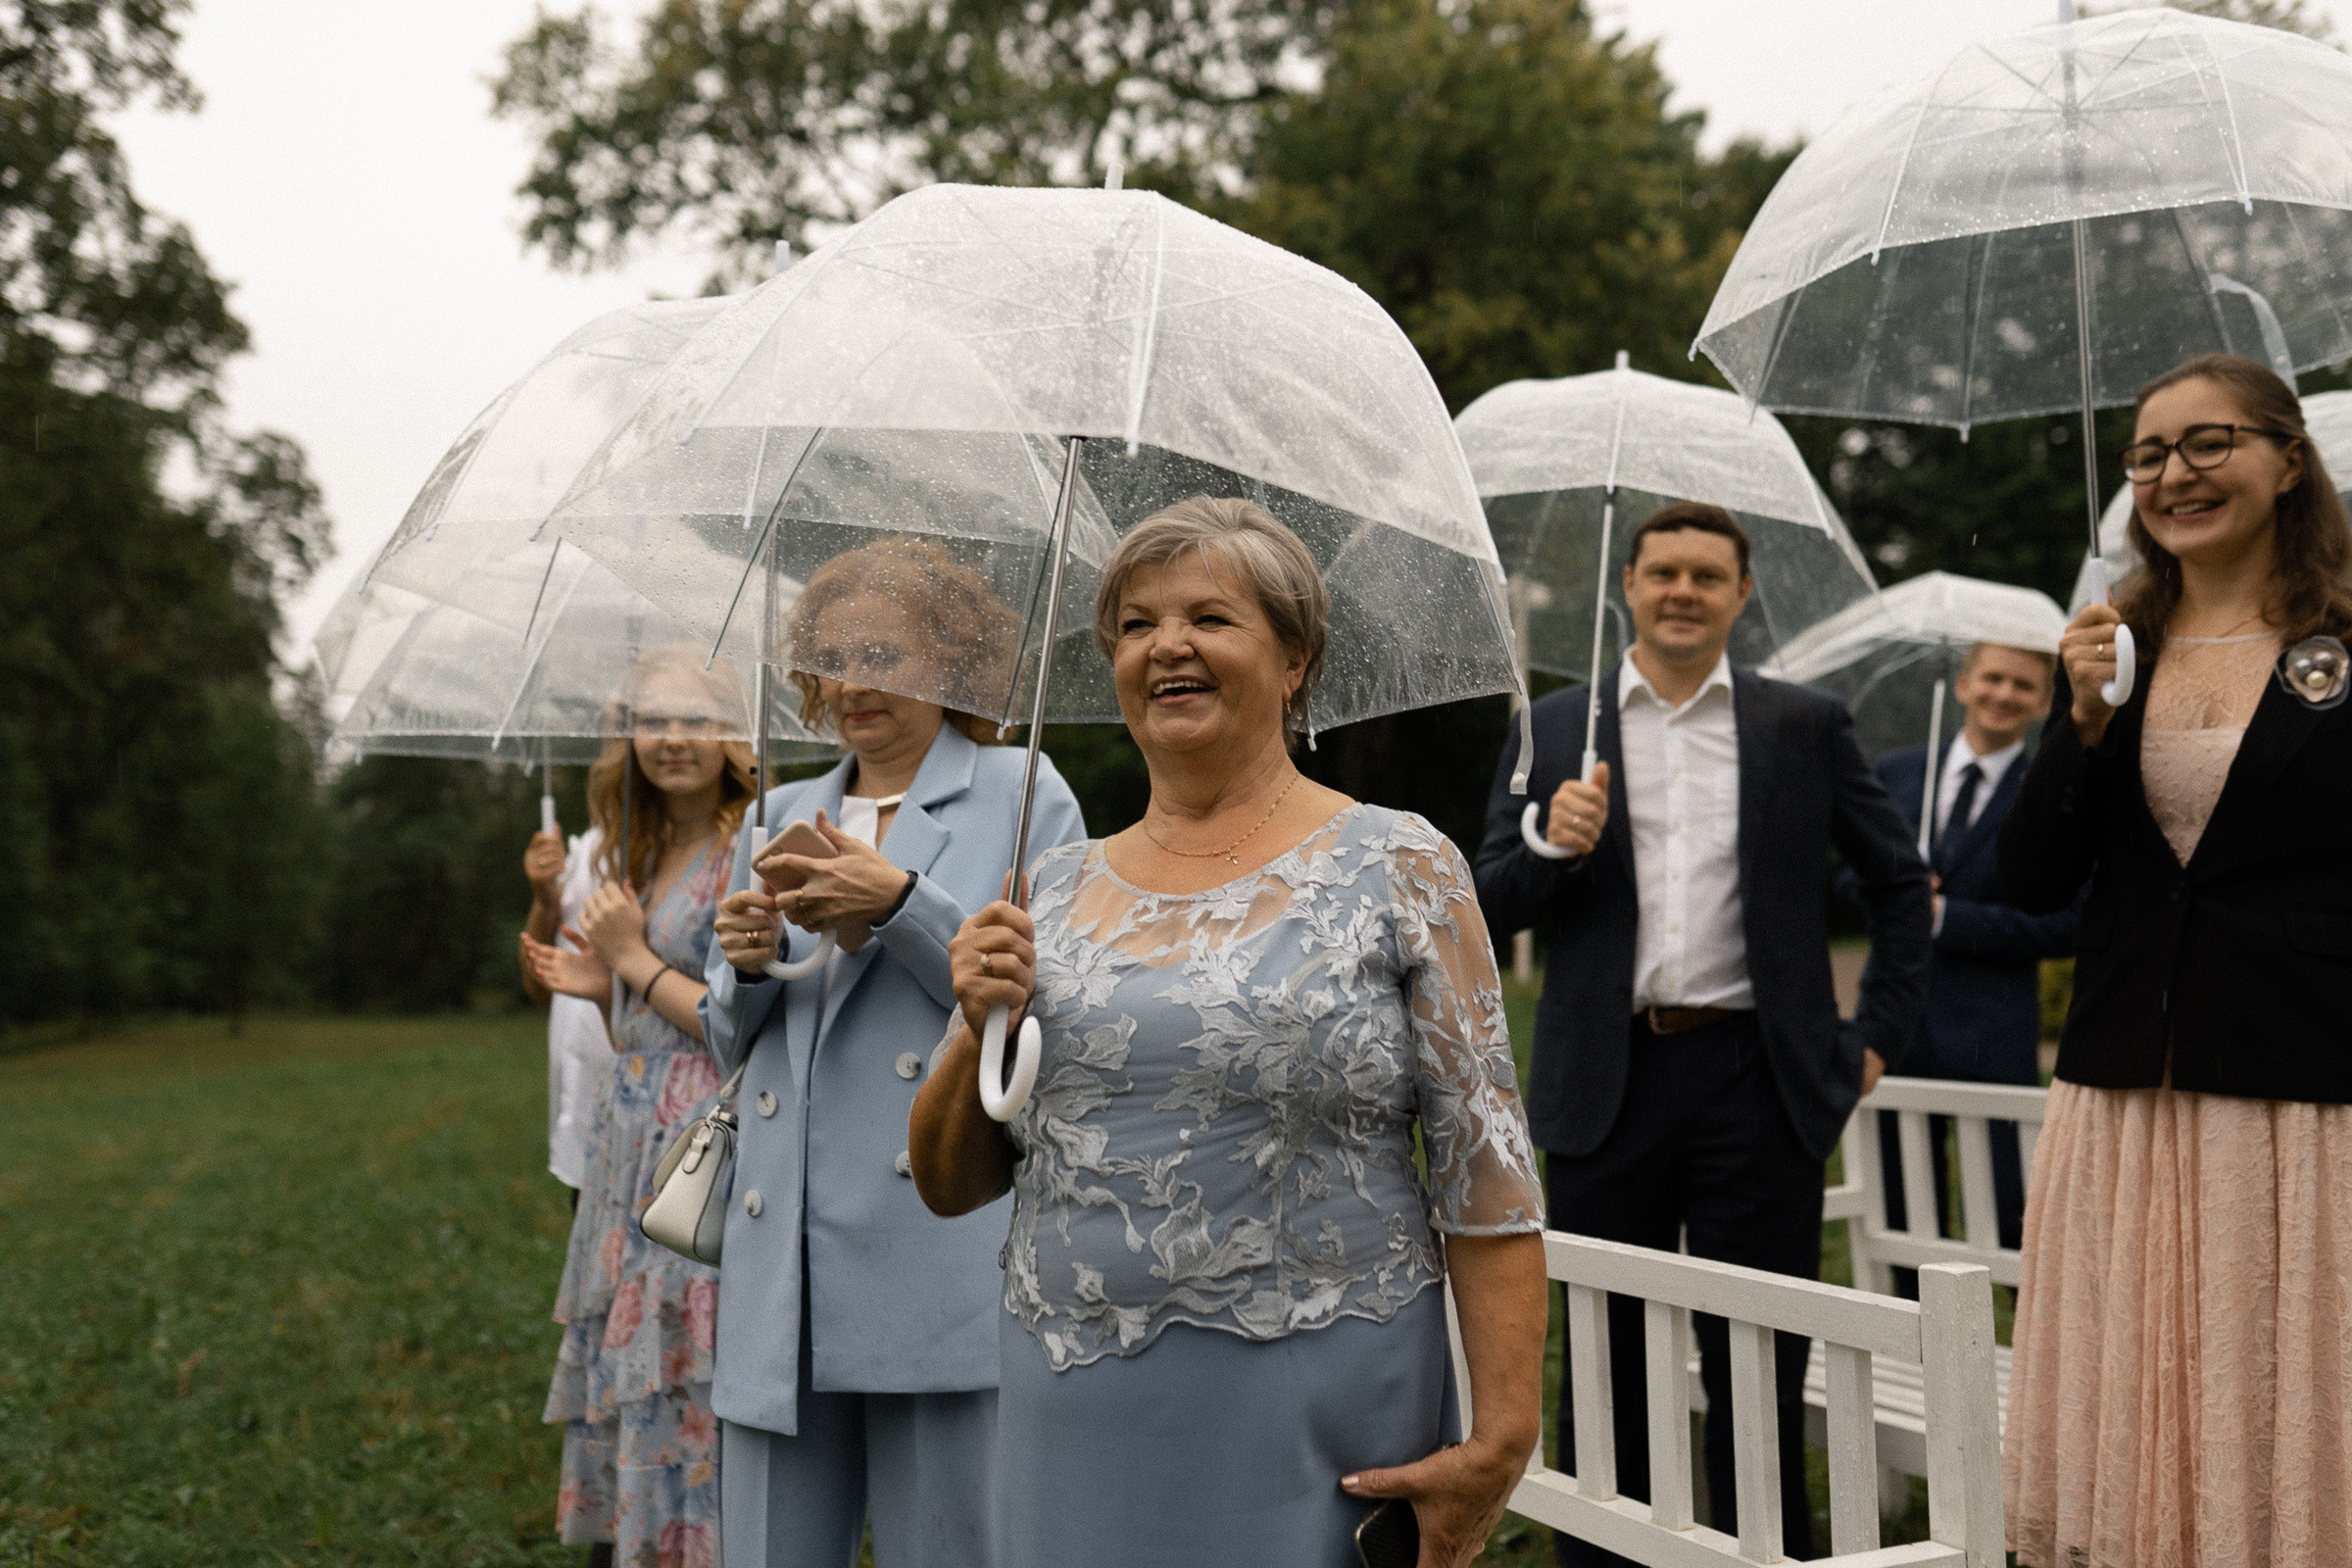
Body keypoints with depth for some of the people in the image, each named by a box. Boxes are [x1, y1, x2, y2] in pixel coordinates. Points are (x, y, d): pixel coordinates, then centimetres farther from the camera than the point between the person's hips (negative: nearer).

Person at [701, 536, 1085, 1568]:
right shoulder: (782, 816, 19)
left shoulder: (1025, 799, 4)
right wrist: (743, 966, 1)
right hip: (783, 1263, 5)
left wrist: (898, 903, -14)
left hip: (943, 1256, -4)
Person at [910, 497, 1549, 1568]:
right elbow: (949, 1186, 12)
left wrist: (1502, 1437, -14)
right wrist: (978, 1030, -6)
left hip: (1318, 1429, -3)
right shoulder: (1055, 893, 7)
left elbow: (1485, 1174, -7)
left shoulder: (1400, 868, -4)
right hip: (1078, 1428, 4)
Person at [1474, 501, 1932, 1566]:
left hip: (1757, 1080, 0)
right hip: (1608, 1082, 1)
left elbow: (1898, 879, 14)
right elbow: (1490, 904, 5)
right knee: (1605, 1376, 10)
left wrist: (1881, 1032, 9)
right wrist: (1555, 848, -14)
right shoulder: (1554, 730, 7)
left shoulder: (1806, 727, 7)